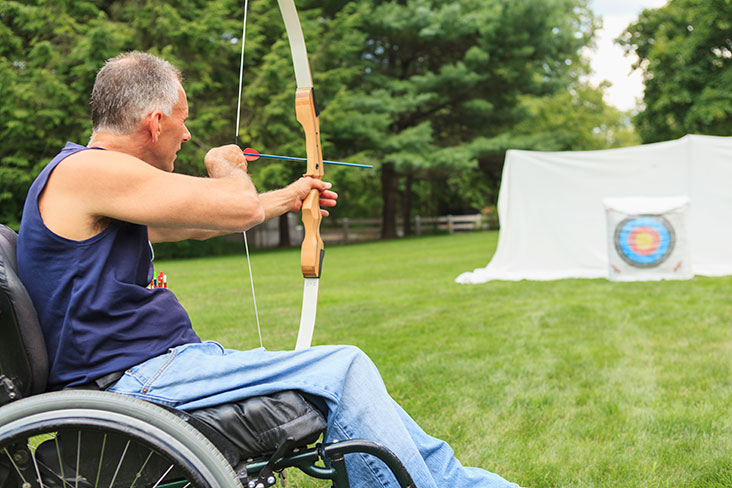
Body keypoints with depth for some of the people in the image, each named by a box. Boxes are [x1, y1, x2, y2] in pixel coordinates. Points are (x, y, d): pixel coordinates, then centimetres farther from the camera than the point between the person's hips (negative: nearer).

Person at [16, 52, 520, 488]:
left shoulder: (94, 179, 17)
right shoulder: (86, 171, -17)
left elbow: (196, 223, 30)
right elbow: (241, 208, -21)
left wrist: (288, 198, 41)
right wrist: (225, 167, 4)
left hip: (154, 367, 10)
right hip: (137, 382, -10)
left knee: (344, 370, 8)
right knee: (341, 370, -12)